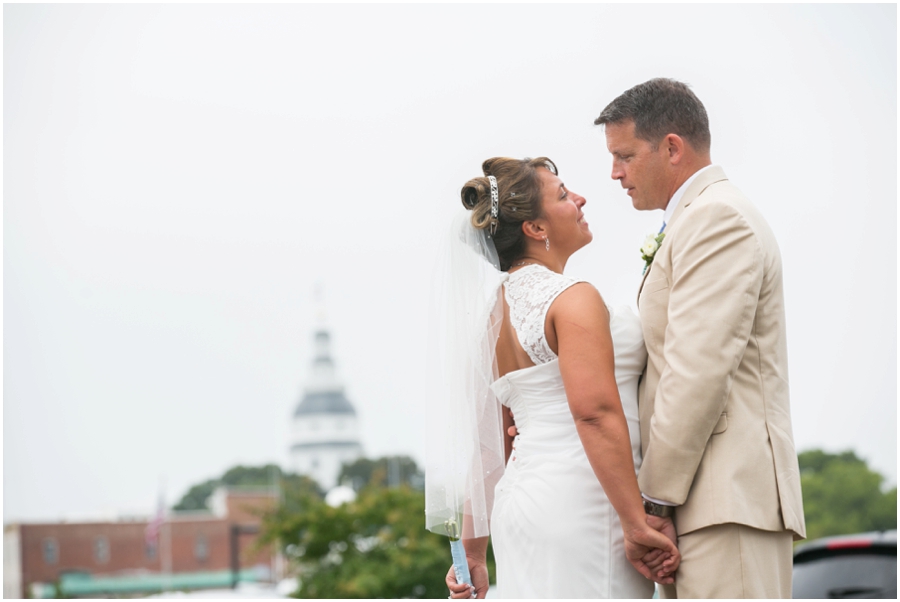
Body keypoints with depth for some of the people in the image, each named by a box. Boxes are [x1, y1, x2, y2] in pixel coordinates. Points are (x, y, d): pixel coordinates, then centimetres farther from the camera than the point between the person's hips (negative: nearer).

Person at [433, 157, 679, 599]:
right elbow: (595, 413, -21)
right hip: (580, 503, -9)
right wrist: (638, 527, -21)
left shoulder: (499, 309, 15)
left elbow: (487, 436, 18)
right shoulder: (572, 298, -10)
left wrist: (472, 551, 20)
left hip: (524, 494, 9)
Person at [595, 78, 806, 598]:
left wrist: (654, 498, -14)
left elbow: (701, 370, -17)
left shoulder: (718, 217, -7)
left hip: (727, 501, -10)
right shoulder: (706, 218, 26)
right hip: (709, 502, 10)